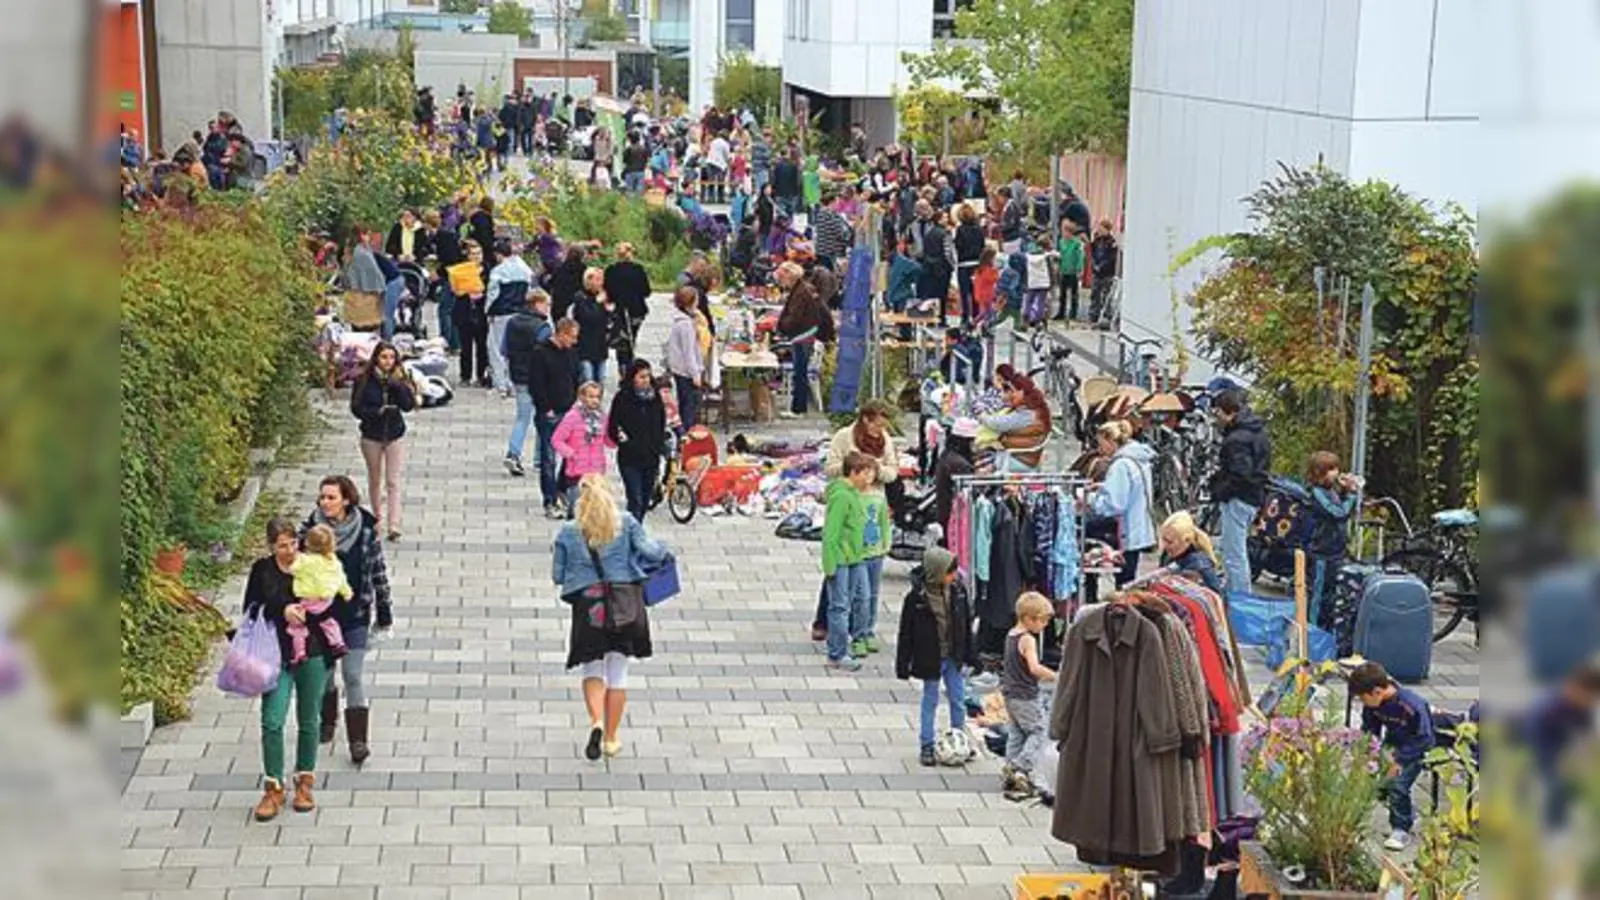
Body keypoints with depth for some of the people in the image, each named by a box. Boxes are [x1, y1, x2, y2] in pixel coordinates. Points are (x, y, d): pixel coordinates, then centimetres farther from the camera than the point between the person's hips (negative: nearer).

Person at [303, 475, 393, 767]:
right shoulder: (310, 529, -8)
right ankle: (327, 720, 41)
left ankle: (358, 740, 1)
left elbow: (379, 573, -1)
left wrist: (385, 616, 2)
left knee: (353, 676, -5)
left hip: (355, 615, -2)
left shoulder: (366, 531, -10)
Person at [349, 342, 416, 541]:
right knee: (375, 480, 15)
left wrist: (397, 385, -24)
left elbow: (409, 405, -14)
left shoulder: (400, 380, -4)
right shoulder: (364, 381, -8)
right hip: (371, 436, 0)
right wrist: (377, 411, -23)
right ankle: (378, 518, 33)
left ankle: (394, 526, -10)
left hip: (394, 436, 0)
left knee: (393, 482, -5)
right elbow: (356, 408, -9)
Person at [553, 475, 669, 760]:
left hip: (587, 607, 0)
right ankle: (611, 739, 15)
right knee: (618, 672, 11)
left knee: (593, 669, 13)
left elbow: (557, 575, 3)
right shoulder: (626, 524, -1)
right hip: (624, 605, 1)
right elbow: (649, 551, -7)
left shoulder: (568, 533, -1)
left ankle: (596, 722, -14)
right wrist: (664, 552, 14)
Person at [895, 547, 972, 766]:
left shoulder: (957, 591, -5)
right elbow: (906, 633, -11)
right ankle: (927, 746, 21)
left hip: (953, 657, 3)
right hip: (930, 658, -3)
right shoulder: (916, 597, -17)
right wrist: (902, 665, -8)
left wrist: (969, 653, 9)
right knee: (930, 701, 10)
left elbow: (966, 624, 7)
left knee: (958, 699, 11)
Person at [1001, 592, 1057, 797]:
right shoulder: (1028, 639, -18)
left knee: (1016, 734, 15)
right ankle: (1019, 768, -11)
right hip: (1026, 696, -9)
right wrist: (1056, 677, -22)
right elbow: (1035, 668, -30)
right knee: (1039, 732, -1)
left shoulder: (1011, 635, 10)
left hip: (1010, 693, 9)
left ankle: (1010, 772, 15)